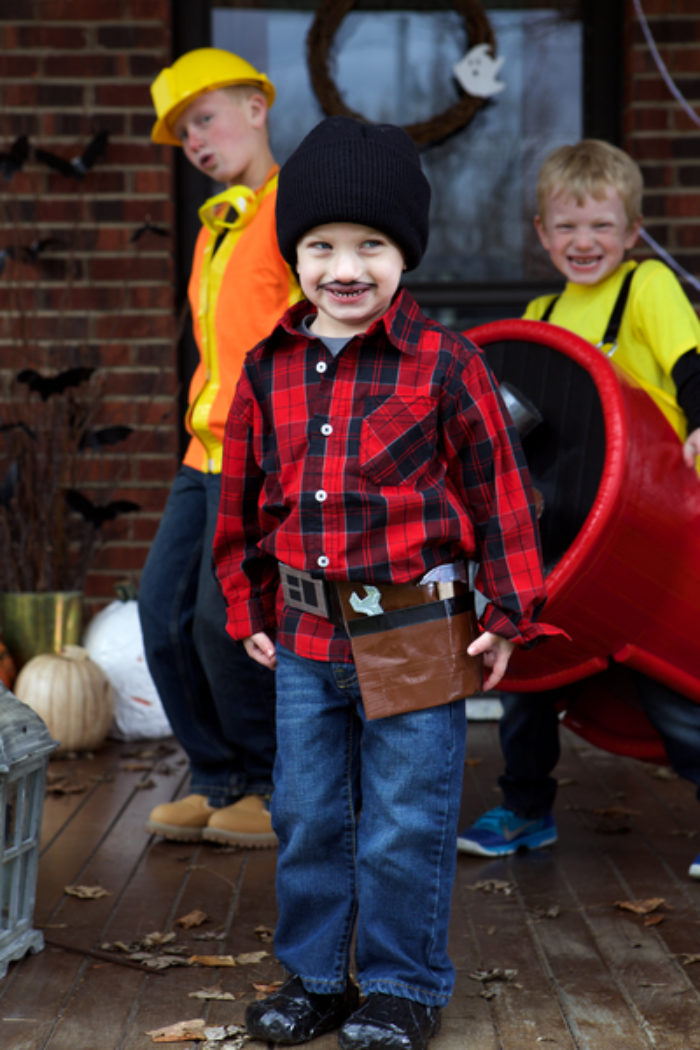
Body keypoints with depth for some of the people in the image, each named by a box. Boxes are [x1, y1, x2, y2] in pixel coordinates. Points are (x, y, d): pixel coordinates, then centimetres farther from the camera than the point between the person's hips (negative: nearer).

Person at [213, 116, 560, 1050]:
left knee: (404, 824, 5)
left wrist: (510, 615, -2)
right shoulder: (268, 369, 3)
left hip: (415, 631, -4)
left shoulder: (444, 363, -8)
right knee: (306, 816, 14)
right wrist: (250, 611, 14)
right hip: (305, 636, 4)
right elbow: (243, 498, 13)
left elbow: (499, 489, -3)